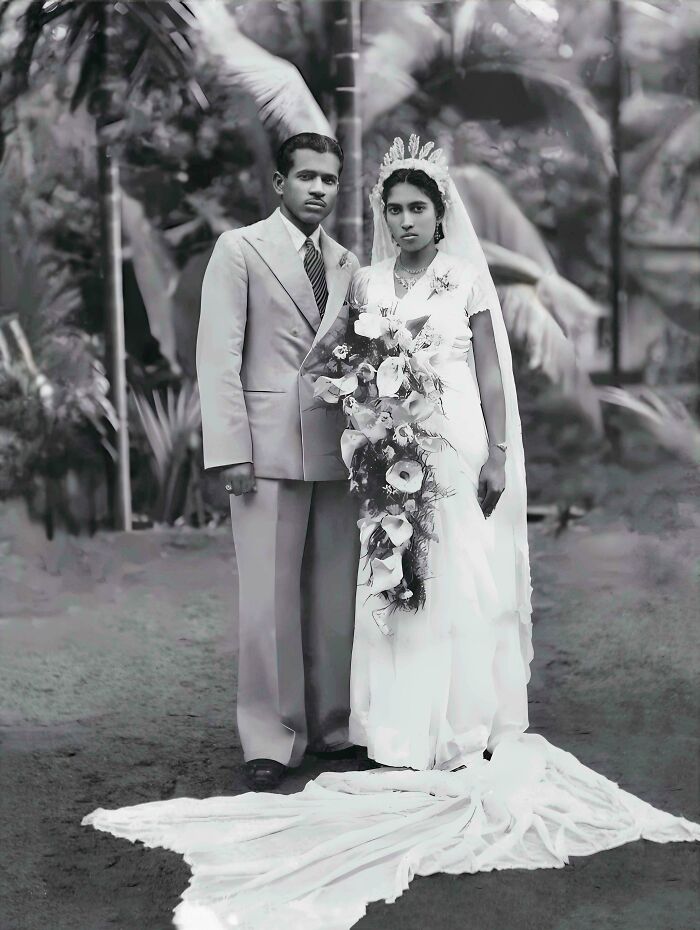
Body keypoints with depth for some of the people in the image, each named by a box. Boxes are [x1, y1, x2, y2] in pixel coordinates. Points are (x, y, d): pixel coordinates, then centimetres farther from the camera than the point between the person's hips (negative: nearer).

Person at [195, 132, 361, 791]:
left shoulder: (346, 265, 17)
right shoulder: (240, 249, 3)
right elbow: (218, 358, -3)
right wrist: (230, 451, -11)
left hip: (338, 451, 4)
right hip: (269, 449, -4)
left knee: (336, 598, 5)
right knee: (269, 599, -3)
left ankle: (333, 728, 16)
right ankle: (271, 742, 6)